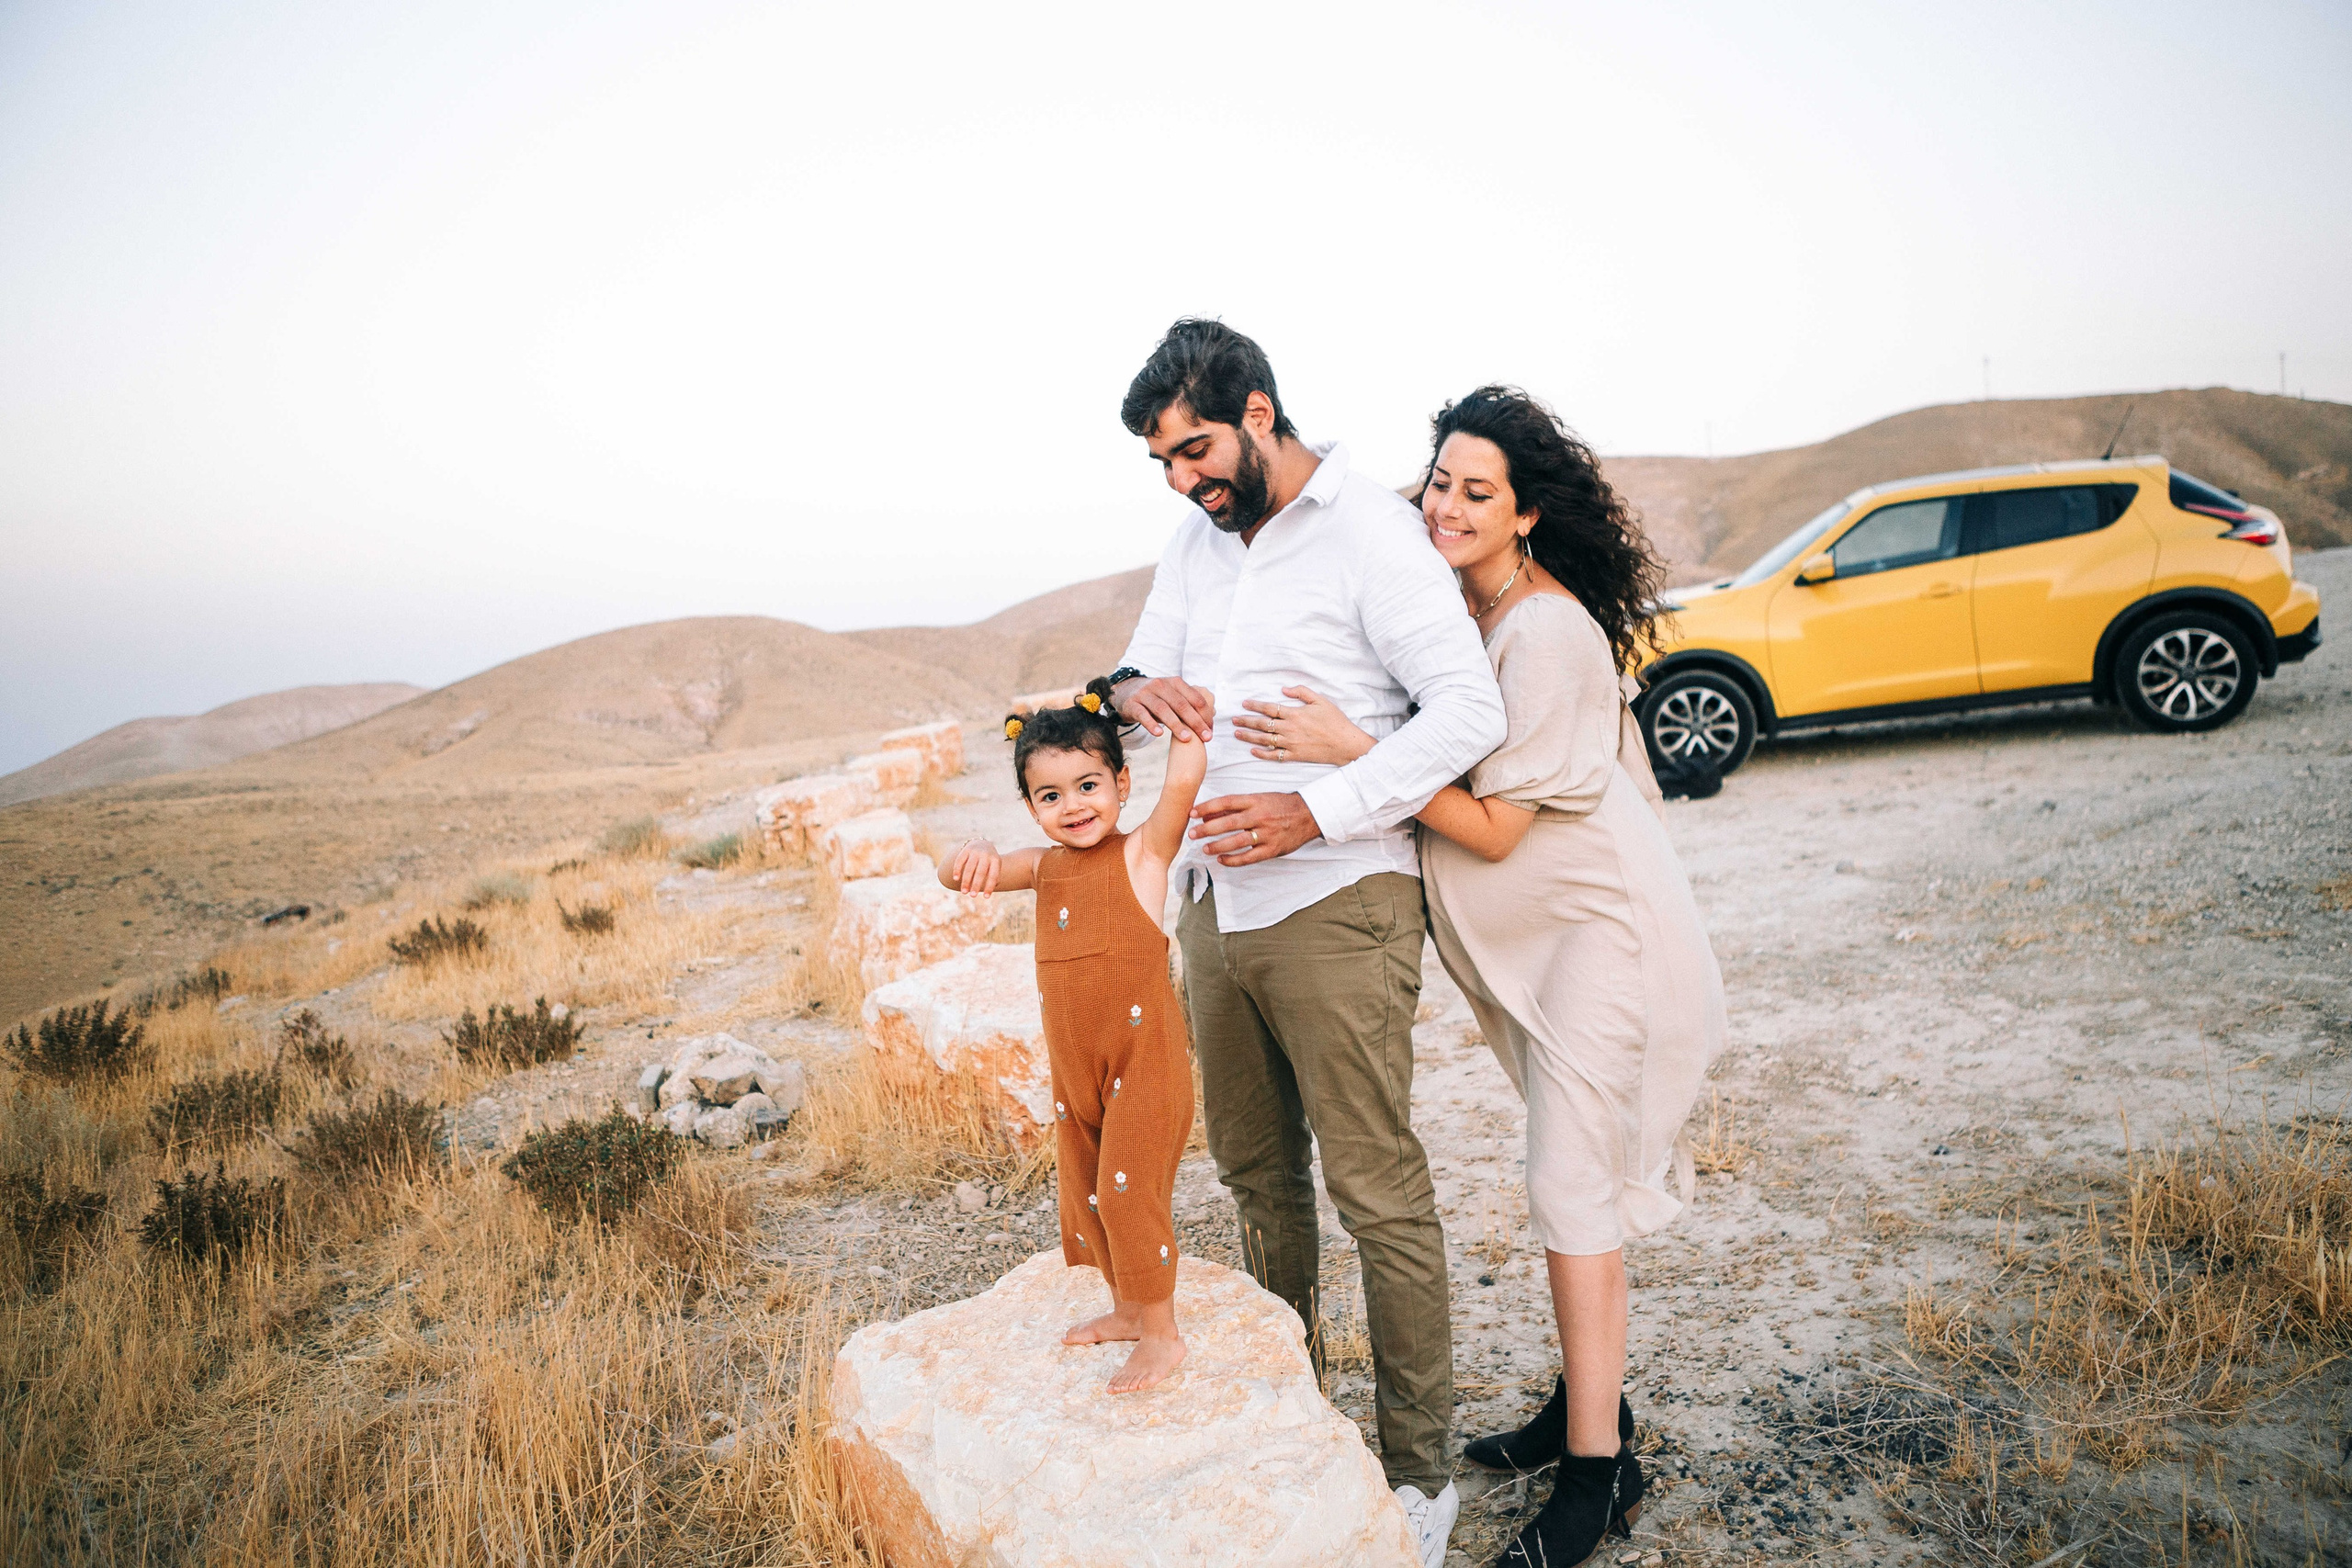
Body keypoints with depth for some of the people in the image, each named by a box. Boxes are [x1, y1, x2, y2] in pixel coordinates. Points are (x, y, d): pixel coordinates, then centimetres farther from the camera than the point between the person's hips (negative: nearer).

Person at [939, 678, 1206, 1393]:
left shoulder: (1143, 852, -11)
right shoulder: (1044, 866, 5)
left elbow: (1185, 779, -25)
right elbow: (954, 877, 2)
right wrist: (975, 853, -19)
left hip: (1143, 1055, -7)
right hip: (1074, 1067, 7)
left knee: (1130, 1188, -5)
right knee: (1084, 1190, 17)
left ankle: (1162, 1333, 13)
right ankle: (1128, 1308, 37)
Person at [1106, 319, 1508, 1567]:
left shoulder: (1370, 529, -10)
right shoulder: (1195, 539, 13)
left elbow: (1469, 710, -17)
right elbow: (1143, 668, 12)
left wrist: (1315, 814, -24)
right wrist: (1137, 689, -13)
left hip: (1335, 905, -7)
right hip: (1214, 901, 7)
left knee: (1376, 1189, -1)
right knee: (1256, 1173, 17)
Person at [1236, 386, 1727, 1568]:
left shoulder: (1545, 632, -23)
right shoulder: (1464, 610, 5)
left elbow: (1496, 827, -23)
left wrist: (1349, 751, -28)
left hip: (1600, 927, -9)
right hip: (1539, 933, 9)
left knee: (1569, 1181, -6)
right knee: (1573, 1166, 17)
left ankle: (1598, 1471, 8)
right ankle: (1591, 1397, 33)